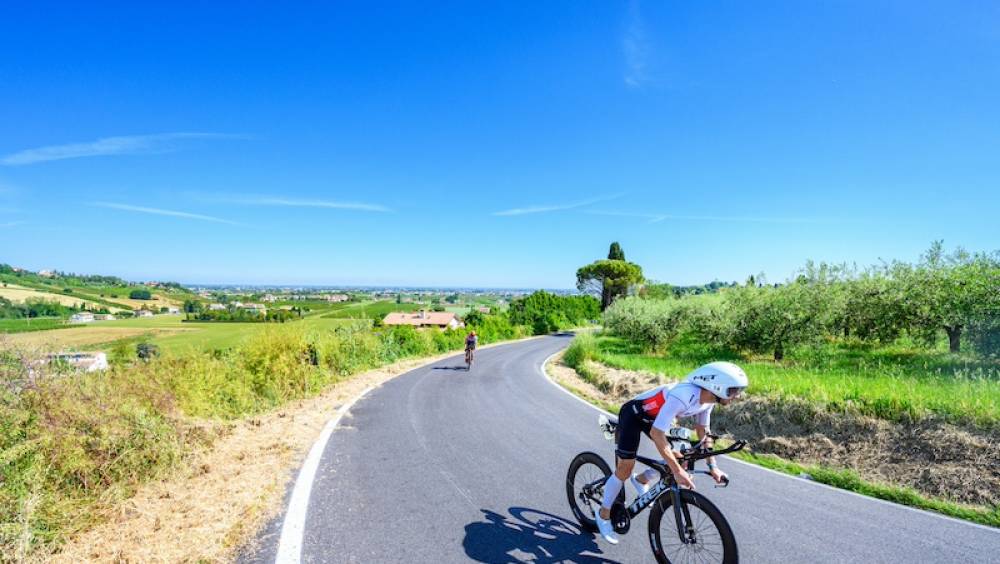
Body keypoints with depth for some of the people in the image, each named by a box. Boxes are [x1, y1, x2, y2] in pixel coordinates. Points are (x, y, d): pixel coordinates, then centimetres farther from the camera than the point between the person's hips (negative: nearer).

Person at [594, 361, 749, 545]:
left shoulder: (708, 399, -12)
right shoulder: (683, 396, -39)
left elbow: (703, 432, 3)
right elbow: (656, 433, -41)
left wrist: (712, 466, -1)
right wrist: (677, 471, -39)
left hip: (653, 417, 8)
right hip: (633, 414, -8)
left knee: (681, 459, 1)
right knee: (625, 469, -4)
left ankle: (641, 480, 24)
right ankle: (603, 514, 15)